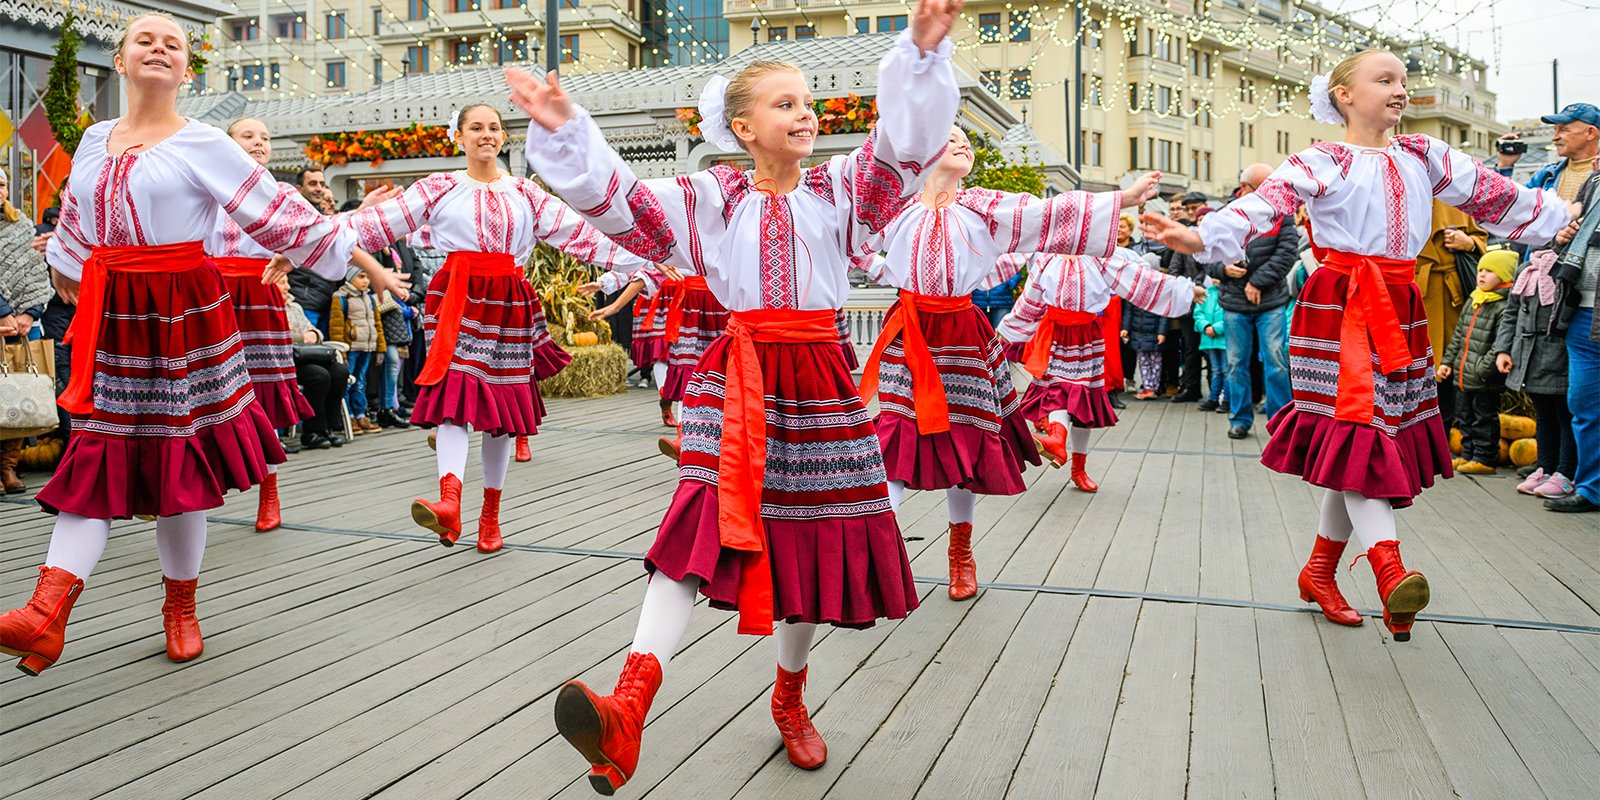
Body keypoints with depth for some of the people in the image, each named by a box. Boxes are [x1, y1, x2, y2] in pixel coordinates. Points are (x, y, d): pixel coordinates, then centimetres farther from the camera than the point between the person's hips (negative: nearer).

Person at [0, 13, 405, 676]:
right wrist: (67, 278, 43)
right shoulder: (95, 141, 13)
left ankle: (181, 608, 18)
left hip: (183, 312, -4)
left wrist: (362, 261, -4)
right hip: (112, 316, 4)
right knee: (99, 455, -2)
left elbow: (283, 216, -3)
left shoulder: (203, 145, -2)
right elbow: (74, 227, 30)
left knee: (177, 460, 3)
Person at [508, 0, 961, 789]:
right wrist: (566, 131, -18)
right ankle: (629, 703, -30)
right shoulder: (713, 199, 5)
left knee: (813, 539, 8)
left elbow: (907, 141, -9)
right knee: (701, 519, -20)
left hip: (818, 375, 2)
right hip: (738, 375, -2)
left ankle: (789, 697, 31)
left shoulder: (840, 188, 6)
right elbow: (619, 199, -4)